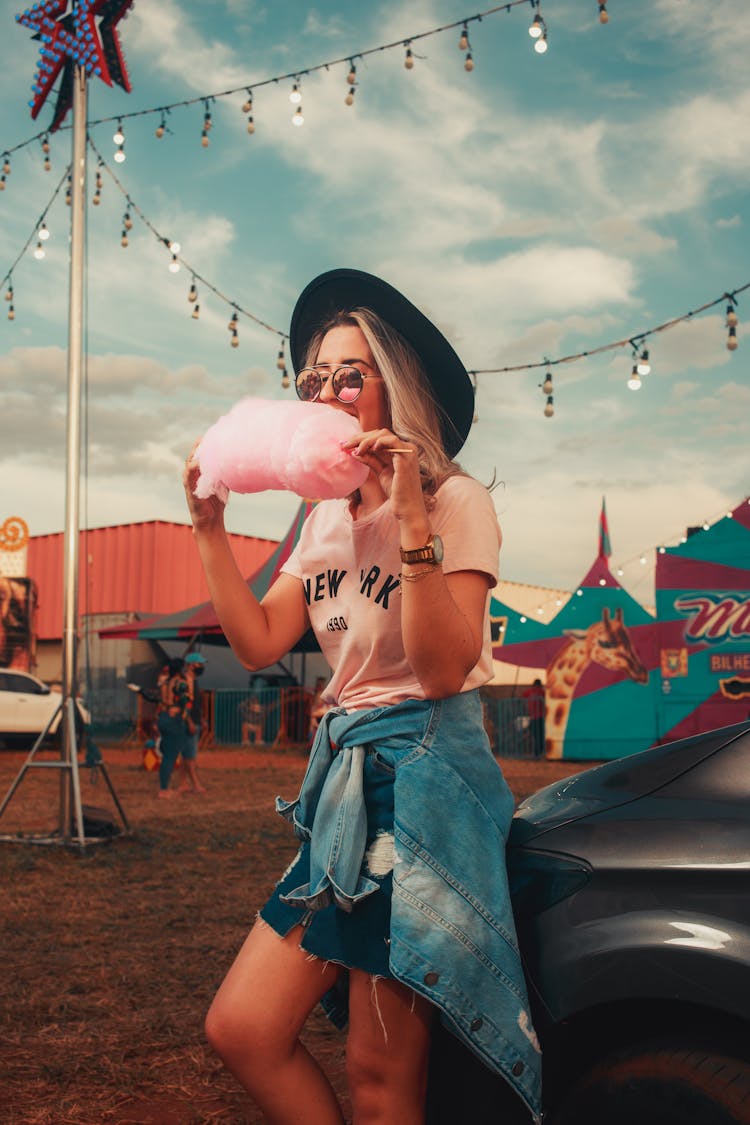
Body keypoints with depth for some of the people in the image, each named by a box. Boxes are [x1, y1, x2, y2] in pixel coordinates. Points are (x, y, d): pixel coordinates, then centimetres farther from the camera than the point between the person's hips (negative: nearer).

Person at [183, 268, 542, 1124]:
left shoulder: (456, 503, -9)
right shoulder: (327, 515, 14)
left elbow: (441, 670, -20)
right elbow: (259, 643, 6)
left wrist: (412, 519, -26)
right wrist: (209, 526, 0)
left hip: (423, 775, -7)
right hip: (344, 771, 7)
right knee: (242, 1029, 4)